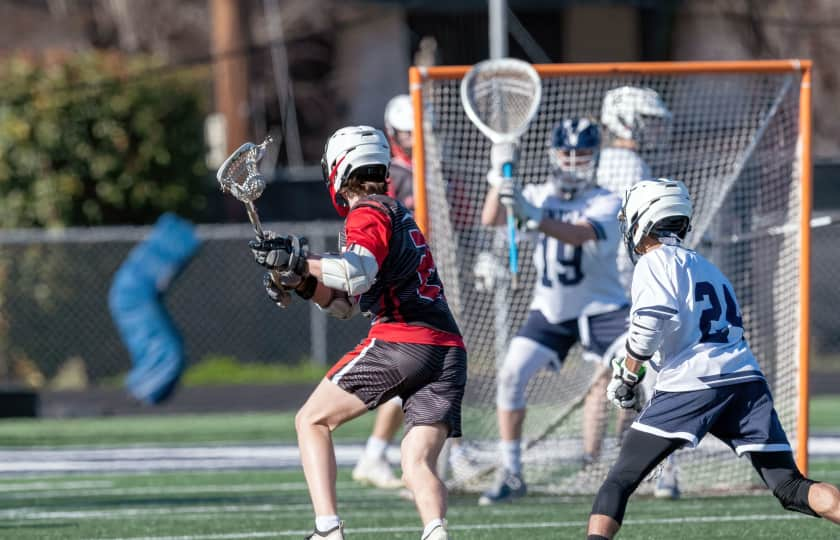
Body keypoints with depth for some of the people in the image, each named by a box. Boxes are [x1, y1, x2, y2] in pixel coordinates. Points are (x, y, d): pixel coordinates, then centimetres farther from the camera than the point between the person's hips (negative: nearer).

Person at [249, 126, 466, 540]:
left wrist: (301, 260, -19)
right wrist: (302, 282, 14)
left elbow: (359, 273, -22)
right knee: (417, 465, -1)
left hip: (399, 341, -8)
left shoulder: (367, 214, -1)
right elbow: (346, 304, 28)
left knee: (311, 421, 8)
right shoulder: (395, 213, 27)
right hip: (449, 349, 8)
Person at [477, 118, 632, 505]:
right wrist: (498, 180, -34)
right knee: (510, 376, -11)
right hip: (549, 309, 3)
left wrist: (535, 218, -50)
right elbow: (490, 220, -16)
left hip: (602, 308, -3)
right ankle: (510, 474, -1)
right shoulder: (539, 196, -1)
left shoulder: (606, 203, -13)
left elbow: (581, 234, -34)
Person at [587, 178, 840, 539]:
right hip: (748, 379, 6)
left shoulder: (654, 262, 6)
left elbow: (650, 324, -11)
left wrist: (626, 374, 3)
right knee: (792, 490, 1)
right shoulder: (705, 266, 29)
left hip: (692, 384, -6)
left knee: (620, 481, 2)